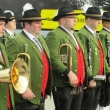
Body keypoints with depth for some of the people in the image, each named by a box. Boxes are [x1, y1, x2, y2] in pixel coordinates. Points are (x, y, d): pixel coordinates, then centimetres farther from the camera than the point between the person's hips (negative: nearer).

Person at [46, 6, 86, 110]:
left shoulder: (74, 34, 19)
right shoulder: (54, 35, -11)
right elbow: (53, 59, -20)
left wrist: (82, 81, 17)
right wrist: (69, 72, -23)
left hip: (78, 86, 8)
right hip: (64, 86, -8)